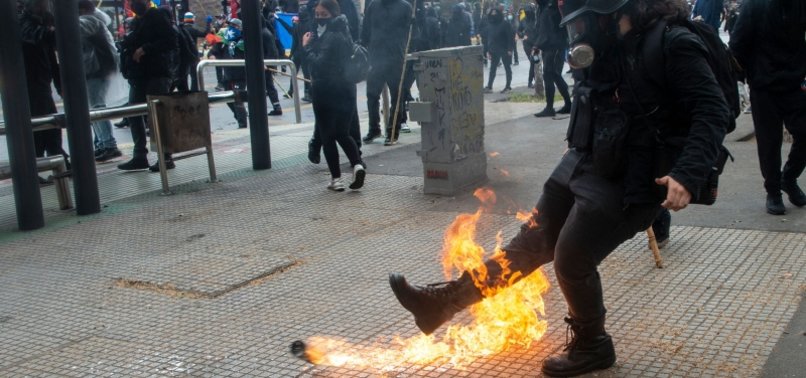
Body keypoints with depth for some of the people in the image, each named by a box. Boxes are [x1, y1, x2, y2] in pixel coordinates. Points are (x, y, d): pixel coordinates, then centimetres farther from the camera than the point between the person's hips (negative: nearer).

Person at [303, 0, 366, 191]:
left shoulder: (330, 36, -15)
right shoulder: (342, 33, 13)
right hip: (346, 89, 8)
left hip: (326, 91, -8)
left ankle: (336, 179, 3)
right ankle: (357, 164, -6)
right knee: (342, 134, 15)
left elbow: (319, 64, -23)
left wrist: (307, 46, -12)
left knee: (327, 136, 2)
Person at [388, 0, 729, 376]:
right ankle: (445, 300, 17)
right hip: (583, 165, 8)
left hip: (624, 183, -8)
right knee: (531, 242, 13)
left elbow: (714, 111, -23)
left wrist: (687, 175, -33)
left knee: (572, 259, -2)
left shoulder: (673, 45, -19)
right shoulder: (609, 47, 5)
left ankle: (591, 345, 24)